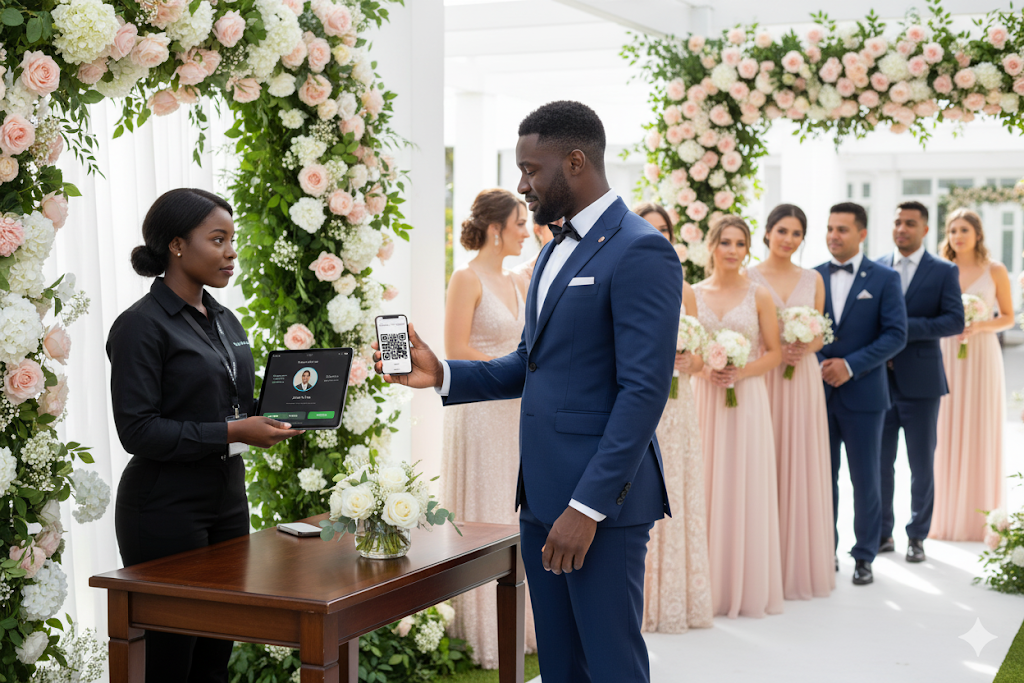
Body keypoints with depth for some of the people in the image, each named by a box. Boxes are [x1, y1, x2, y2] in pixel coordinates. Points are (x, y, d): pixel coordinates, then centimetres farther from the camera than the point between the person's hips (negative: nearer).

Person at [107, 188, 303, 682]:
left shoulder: (225, 321, 12)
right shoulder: (142, 325, -12)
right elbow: (138, 431, -18)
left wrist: (278, 415, 0)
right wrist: (231, 433, -21)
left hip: (227, 500, 8)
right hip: (167, 508, -8)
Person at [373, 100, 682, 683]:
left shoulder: (640, 252, -14)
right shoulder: (557, 249, 17)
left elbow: (644, 392, -19)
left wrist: (587, 507, -21)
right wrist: (443, 374, 5)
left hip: (601, 500, -9)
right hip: (542, 494, 9)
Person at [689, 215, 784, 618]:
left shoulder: (759, 296, 3)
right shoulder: (693, 295, 7)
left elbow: (774, 353, 4)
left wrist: (743, 371, -12)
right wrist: (704, 369, -11)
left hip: (748, 400, -1)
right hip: (704, 399, 1)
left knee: (746, 489, -1)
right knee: (705, 488, 1)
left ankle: (749, 588, 9)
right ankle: (709, 588, 9)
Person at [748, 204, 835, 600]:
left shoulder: (813, 280, 10)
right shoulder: (748, 278, 1)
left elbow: (819, 335, 15)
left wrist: (805, 348, -6)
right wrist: (774, 349, -14)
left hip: (803, 380, 3)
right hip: (762, 380, -3)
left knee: (801, 468, 5)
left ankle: (800, 564, 14)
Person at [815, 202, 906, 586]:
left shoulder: (884, 279, -1)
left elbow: (896, 335, -7)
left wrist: (850, 365, -15)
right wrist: (819, 366, -11)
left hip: (862, 395, -2)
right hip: (819, 392, 2)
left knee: (866, 480, 5)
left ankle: (864, 557, 16)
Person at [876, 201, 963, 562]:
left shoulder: (944, 272, -1)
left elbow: (955, 320, -11)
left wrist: (906, 327, -20)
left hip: (920, 382, -2)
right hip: (880, 380, 2)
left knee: (921, 465, 6)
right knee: (880, 462, 7)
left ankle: (917, 536, 18)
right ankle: (883, 533, 20)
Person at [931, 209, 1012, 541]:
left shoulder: (995, 271, 1)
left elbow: (1008, 317, 4)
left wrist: (980, 326, -12)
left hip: (982, 356, -1)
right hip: (946, 356, 2)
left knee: (982, 435, 1)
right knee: (947, 435, 1)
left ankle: (981, 519, 10)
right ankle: (946, 517, 9)